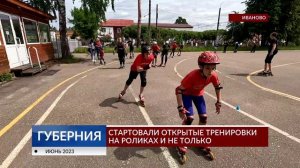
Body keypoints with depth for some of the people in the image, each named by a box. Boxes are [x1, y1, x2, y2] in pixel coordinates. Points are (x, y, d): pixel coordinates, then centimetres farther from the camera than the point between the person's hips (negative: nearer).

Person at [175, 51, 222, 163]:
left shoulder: (213, 76, -23)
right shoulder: (193, 75, -39)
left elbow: (218, 87, 0)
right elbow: (179, 90, -35)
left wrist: (218, 102, 1)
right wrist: (180, 108, -38)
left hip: (198, 94, 5)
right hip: (186, 93, -5)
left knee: (203, 117, -1)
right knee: (189, 118, -16)